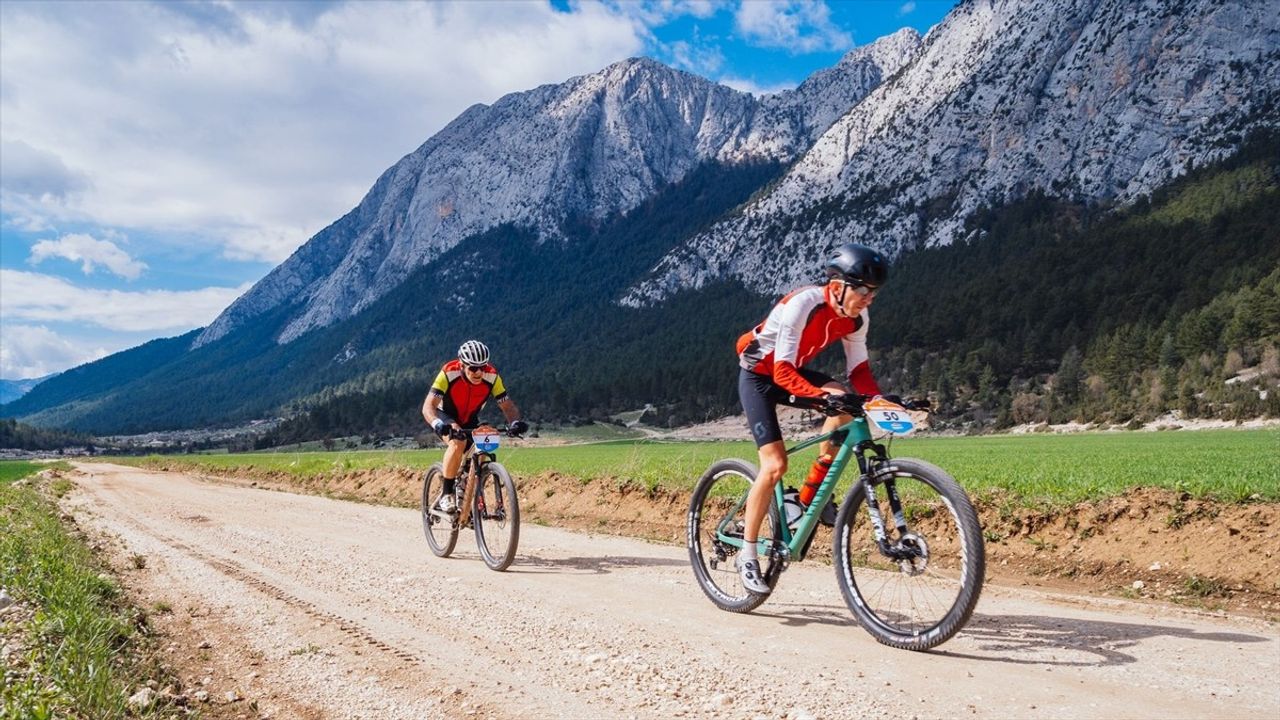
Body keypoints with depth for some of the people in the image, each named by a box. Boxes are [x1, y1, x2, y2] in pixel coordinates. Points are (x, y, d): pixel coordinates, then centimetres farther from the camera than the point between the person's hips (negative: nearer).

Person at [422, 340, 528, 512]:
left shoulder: (492, 376, -24)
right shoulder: (449, 373, -32)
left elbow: (508, 405, -21)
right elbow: (428, 406, -37)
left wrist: (515, 422, -43)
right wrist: (438, 424, -57)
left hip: (469, 420, 4)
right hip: (446, 416, -4)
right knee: (458, 442, -34)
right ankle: (446, 494, -21)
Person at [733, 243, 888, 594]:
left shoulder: (855, 318, -12)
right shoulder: (802, 304, -32)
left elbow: (859, 369, -5)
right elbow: (782, 372, -36)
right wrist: (822, 394, -50)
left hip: (793, 371, 6)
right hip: (759, 375, -6)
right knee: (775, 465, -16)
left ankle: (811, 493, -7)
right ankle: (747, 556, -1)